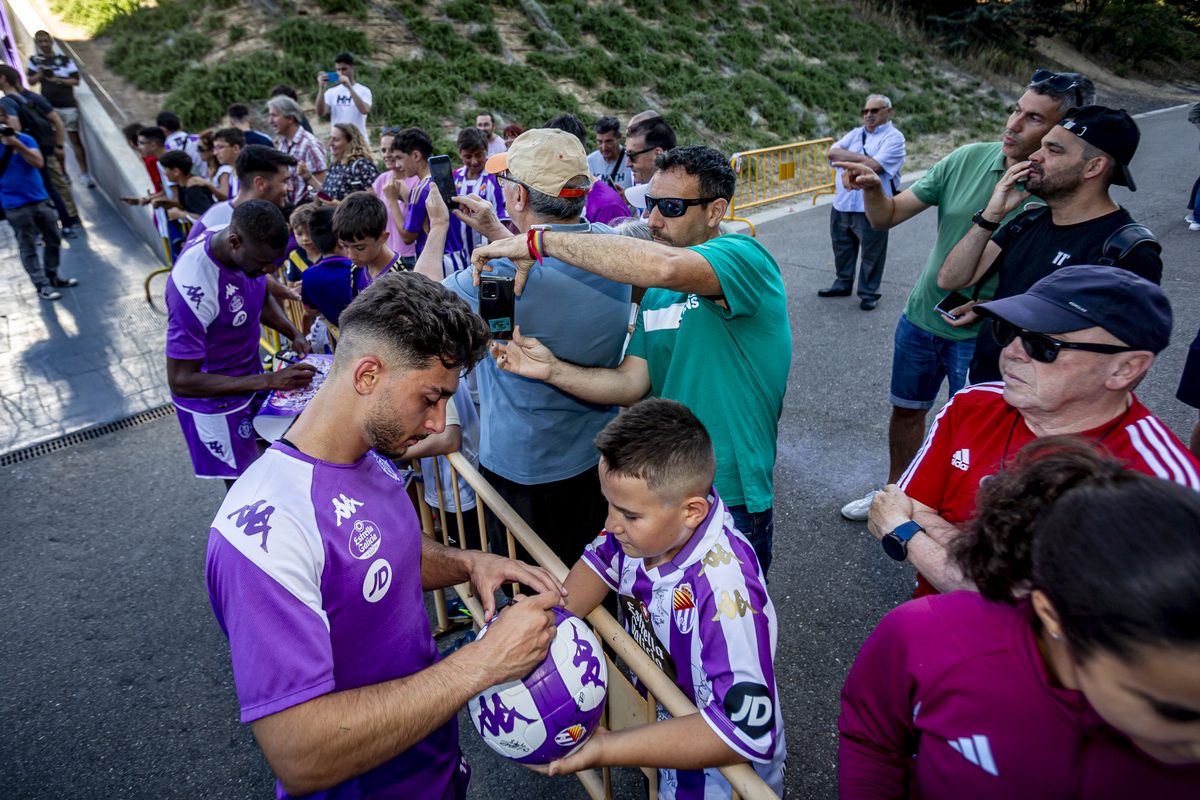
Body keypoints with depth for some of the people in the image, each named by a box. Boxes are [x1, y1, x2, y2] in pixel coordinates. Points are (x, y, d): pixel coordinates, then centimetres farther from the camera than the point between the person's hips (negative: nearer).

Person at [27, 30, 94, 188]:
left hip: (68, 105, -2)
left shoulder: (66, 60, 7)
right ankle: (63, 175, 8)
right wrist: (39, 74, -12)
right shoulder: (35, 60, 11)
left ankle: (84, 175, -4)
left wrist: (58, 80, -13)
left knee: (75, 139, -6)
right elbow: (31, 80, 7)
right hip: (49, 105, 2)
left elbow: (76, 80, 1)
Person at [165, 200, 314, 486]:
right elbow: (181, 381, -32)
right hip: (215, 402, -7)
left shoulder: (252, 249, -12)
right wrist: (269, 381, -35)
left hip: (249, 376, 7)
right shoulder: (193, 288, -36)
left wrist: (294, 334, -8)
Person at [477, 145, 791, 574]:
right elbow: (630, 384, 1)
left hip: (730, 504, -7)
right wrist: (553, 369, -15)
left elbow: (663, 266, -38)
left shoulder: (744, 257, -16)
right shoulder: (656, 294, 9)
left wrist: (543, 241, -30)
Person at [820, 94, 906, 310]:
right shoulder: (856, 133, 16)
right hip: (842, 203, 6)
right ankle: (843, 284, 34)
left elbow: (875, 166, -19)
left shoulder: (894, 137, -3)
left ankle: (869, 293, 17)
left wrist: (846, 160, -6)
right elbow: (833, 152, 0)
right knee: (842, 246, 17)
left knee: (872, 253, 3)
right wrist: (861, 157, -12)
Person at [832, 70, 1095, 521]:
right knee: (906, 411, 20)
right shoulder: (969, 159, -7)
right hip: (921, 316, 4)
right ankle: (895, 493, 43)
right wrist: (872, 188, -27)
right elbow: (886, 217, -5)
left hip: (983, 336, -4)